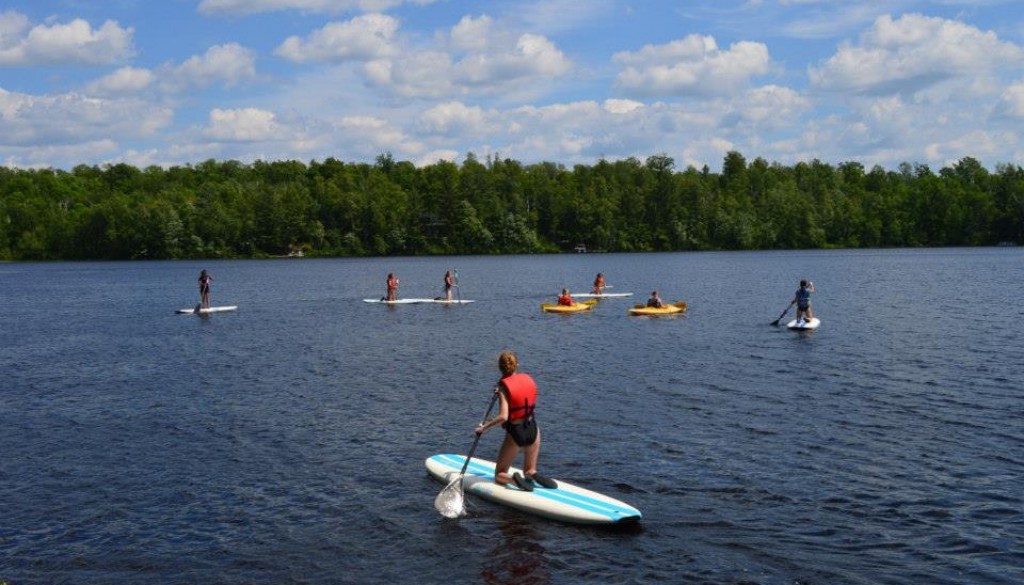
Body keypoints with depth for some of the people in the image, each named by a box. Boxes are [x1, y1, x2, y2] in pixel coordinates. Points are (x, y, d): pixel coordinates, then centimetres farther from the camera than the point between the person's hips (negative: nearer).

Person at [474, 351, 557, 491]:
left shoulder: (503, 387, -14)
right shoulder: (529, 379, 1)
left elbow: (503, 417, -24)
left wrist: (484, 427, -11)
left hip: (515, 433, -4)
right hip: (532, 430, 4)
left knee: (499, 476, 11)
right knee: (529, 470, 25)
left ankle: (514, 479, -19)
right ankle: (532, 474, -7)